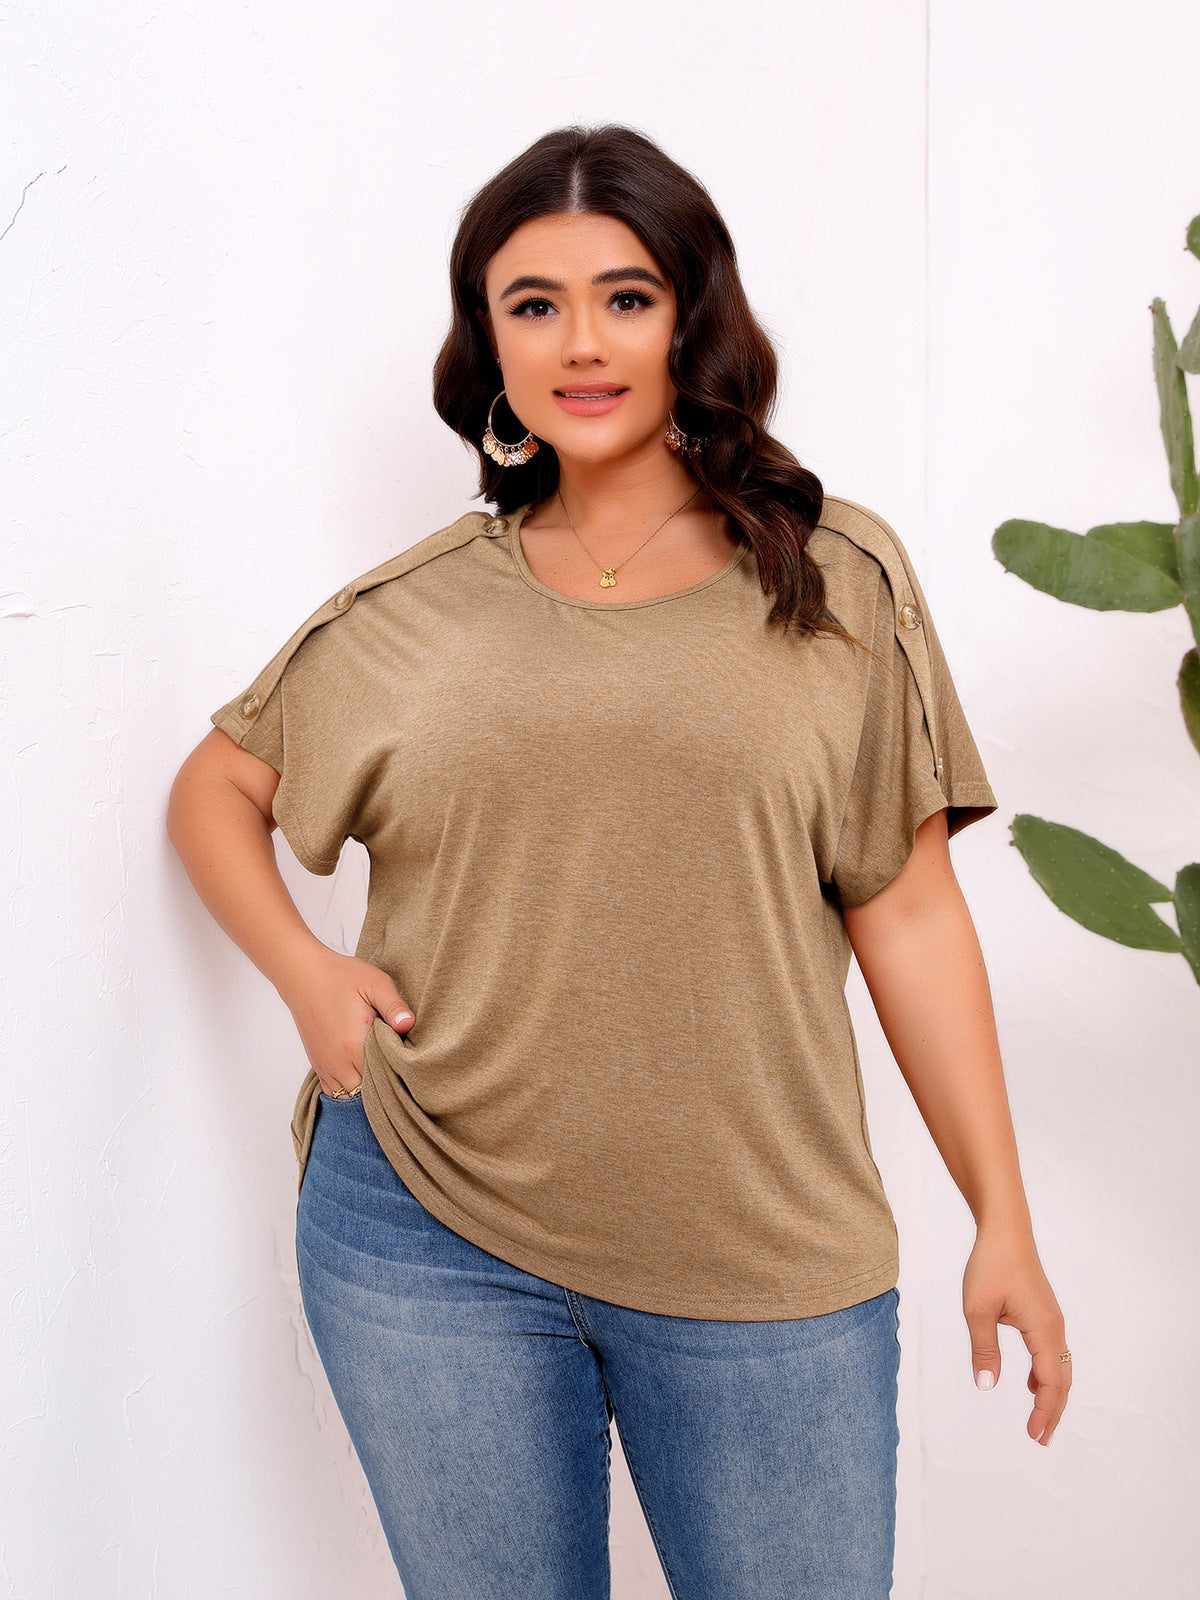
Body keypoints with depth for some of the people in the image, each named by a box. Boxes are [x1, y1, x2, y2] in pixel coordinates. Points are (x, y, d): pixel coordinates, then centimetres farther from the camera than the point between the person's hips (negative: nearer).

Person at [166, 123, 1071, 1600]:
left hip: (764, 1257, 0)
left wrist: (1004, 1222, 0)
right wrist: (304, 969, -2)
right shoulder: (416, 609, 4)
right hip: (429, 1242, 1)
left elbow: (909, 918, 0)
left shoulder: (838, 584, 1)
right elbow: (214, 788, 16)